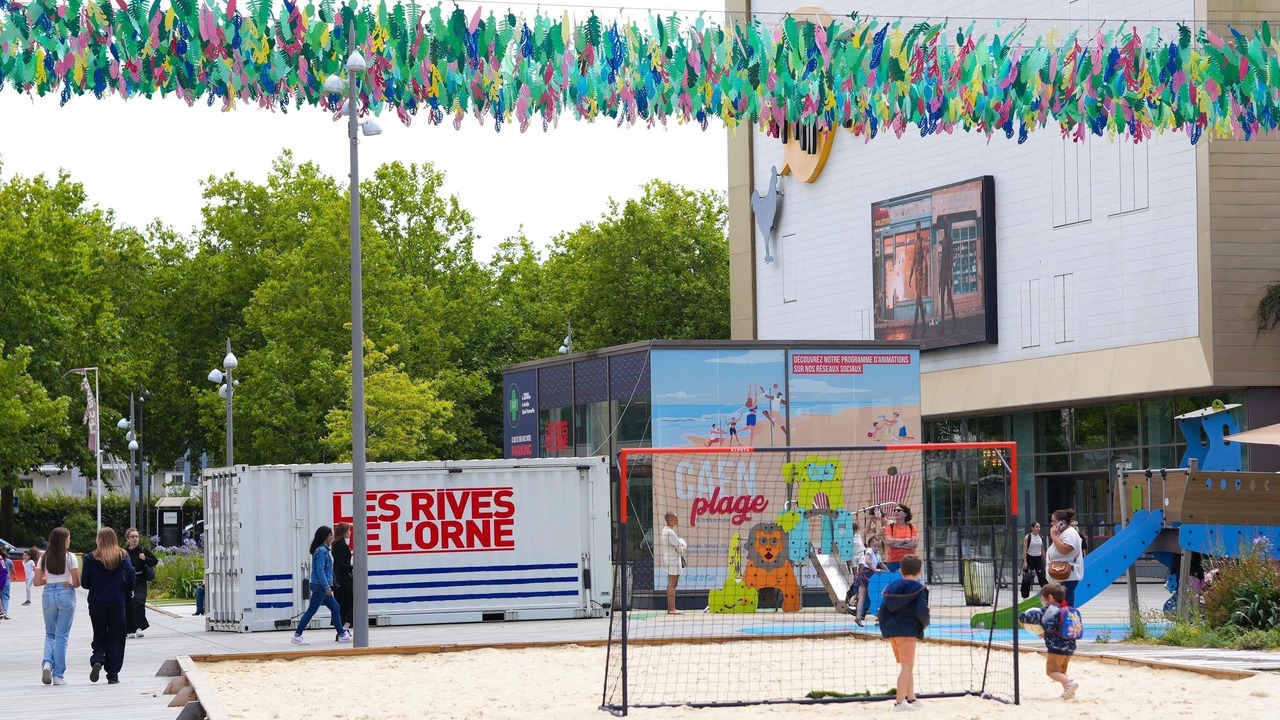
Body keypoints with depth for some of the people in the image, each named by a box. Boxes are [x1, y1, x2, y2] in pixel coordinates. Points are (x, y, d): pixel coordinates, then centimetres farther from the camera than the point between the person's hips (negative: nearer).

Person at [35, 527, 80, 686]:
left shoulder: (44, 558, 3)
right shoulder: (70, 557, -6)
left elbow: (37, 582, 1)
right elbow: (76, 583, -8)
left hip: (48, 595, 3)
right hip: (66, 595, -3)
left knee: (50, 634, 17)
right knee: (62, 636, 3)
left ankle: (47, 662, -10)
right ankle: (58, 675, 3)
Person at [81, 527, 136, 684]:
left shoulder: (91, 558, -1)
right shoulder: (122, 556, 0)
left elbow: (84, 583, -2)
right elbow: (131, 573, -14)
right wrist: (128, 591, 2)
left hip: (97, 603, 0)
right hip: (117, 603, 0)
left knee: (99, 636, 14)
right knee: (116, 638, 7)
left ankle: (97, 660, -14)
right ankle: (112, 675, 5)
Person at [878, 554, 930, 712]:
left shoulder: (891, 587, 11)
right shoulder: (918, 589, -7)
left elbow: (883, 608, 9)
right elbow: (922, 610, -17)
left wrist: (885, 628, 16)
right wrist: (925, 623, 2)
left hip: (892, 631, 7)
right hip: (907, 631, -7)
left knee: (906, 666, 20)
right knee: (906, 666, -5)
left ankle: (911, 698, 29)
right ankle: (899, 702, -12)